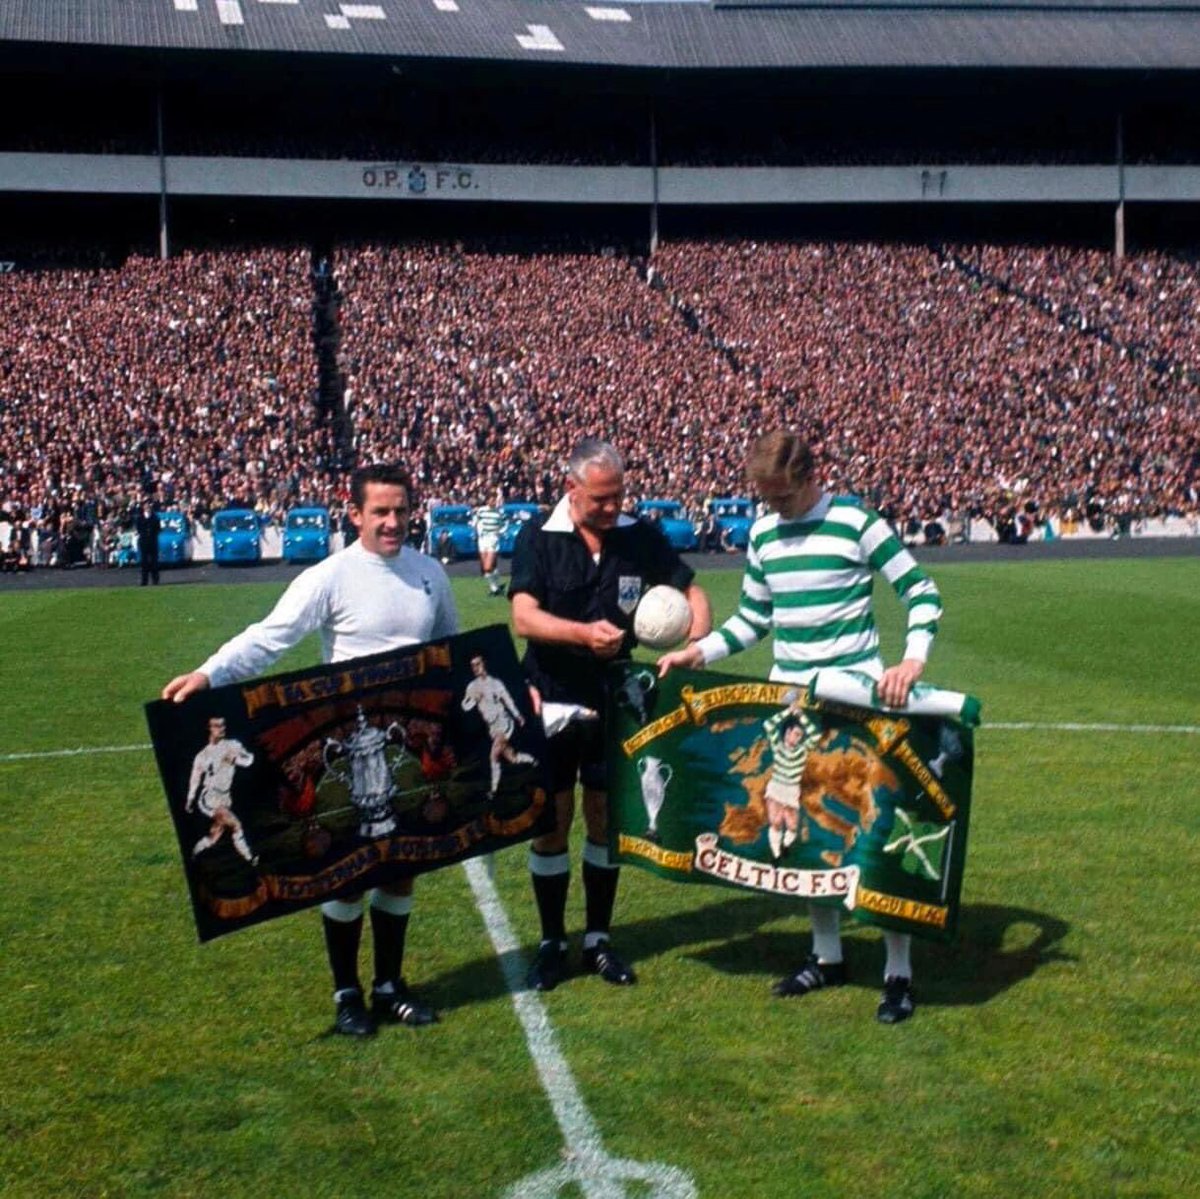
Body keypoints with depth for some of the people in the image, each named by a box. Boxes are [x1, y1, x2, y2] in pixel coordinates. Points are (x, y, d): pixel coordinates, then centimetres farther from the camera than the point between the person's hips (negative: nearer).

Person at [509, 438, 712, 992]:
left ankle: (598, 940, 22)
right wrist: (584, 633, -35)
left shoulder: (640, 536, -2)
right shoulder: (539, 536, -10)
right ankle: (552, 943, 19)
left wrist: (697, 649, -12)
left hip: (612, 700, 2)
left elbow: (692, 593, 6)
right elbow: (523, 615, -19)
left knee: (605, 816, 9)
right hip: (549, 701, -2)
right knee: (551, 821, 5)